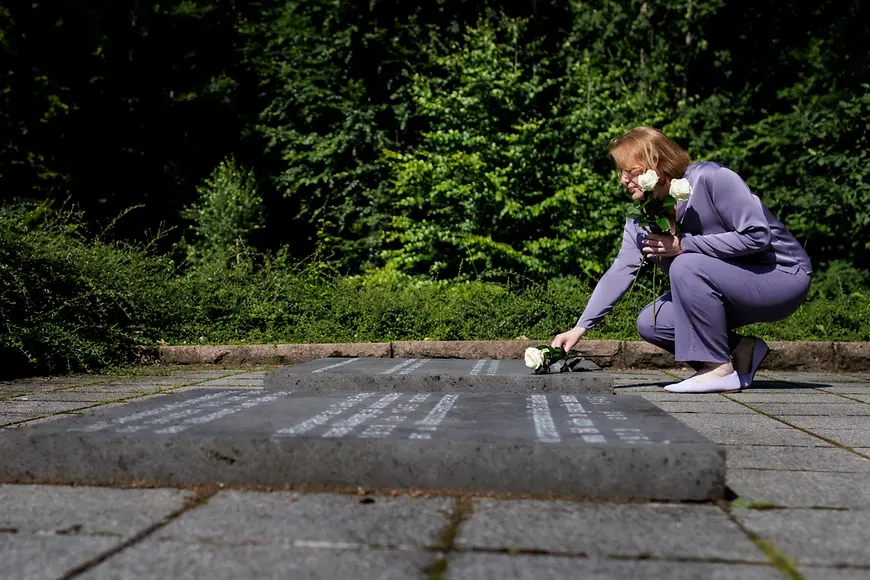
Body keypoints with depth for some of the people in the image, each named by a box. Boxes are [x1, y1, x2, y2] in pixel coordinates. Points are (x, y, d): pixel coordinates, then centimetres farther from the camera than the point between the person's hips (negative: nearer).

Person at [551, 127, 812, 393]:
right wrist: (581, 327, -14)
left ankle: (719, 369, -19)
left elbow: (757, 235, -26)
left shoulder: (711, 178, -22)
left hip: (784, 278, -8)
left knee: (687, 265, -31)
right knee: (650, 324, -4)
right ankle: (742, 352, 6)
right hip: (734, 285, 8)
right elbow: (621, 270, -6)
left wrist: (683, 245, -25)